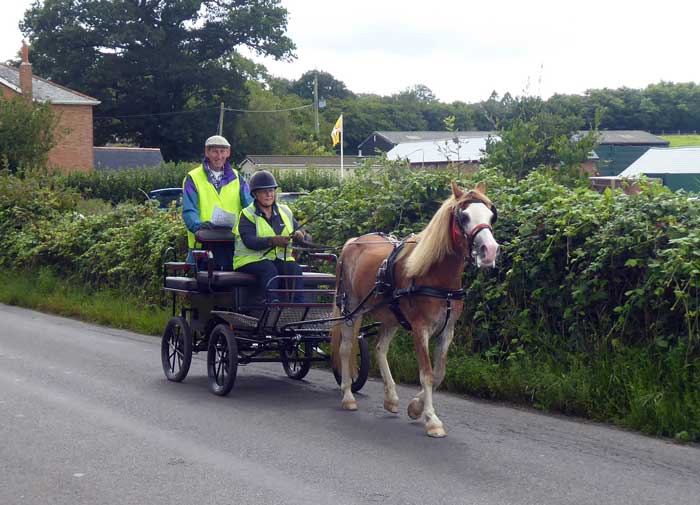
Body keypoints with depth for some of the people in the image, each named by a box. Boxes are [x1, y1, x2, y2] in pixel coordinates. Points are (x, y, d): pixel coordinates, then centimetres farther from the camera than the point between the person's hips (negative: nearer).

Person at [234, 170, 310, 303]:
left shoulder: (285, 212, 15)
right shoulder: (247, 215, 0)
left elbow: (307, 238, 10)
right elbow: (249, 241, -19)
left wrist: (301, 236, -17)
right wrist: (272, 241, -36)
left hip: (280, 258, 4)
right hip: (250, 259, -4)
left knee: (295, 268, -27)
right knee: (269, 269, -34)